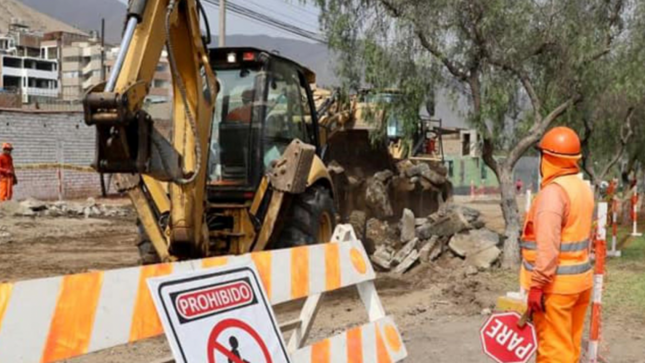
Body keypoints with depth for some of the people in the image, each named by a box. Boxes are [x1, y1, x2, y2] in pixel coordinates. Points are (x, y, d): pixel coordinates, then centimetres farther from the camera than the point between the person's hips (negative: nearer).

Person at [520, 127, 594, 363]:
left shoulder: (553, 191, -17)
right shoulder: (583, 187, 10)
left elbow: (547, 245, -23)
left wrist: (537, 284, -21)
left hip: (556, 283, -9)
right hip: (580, 279, 9)